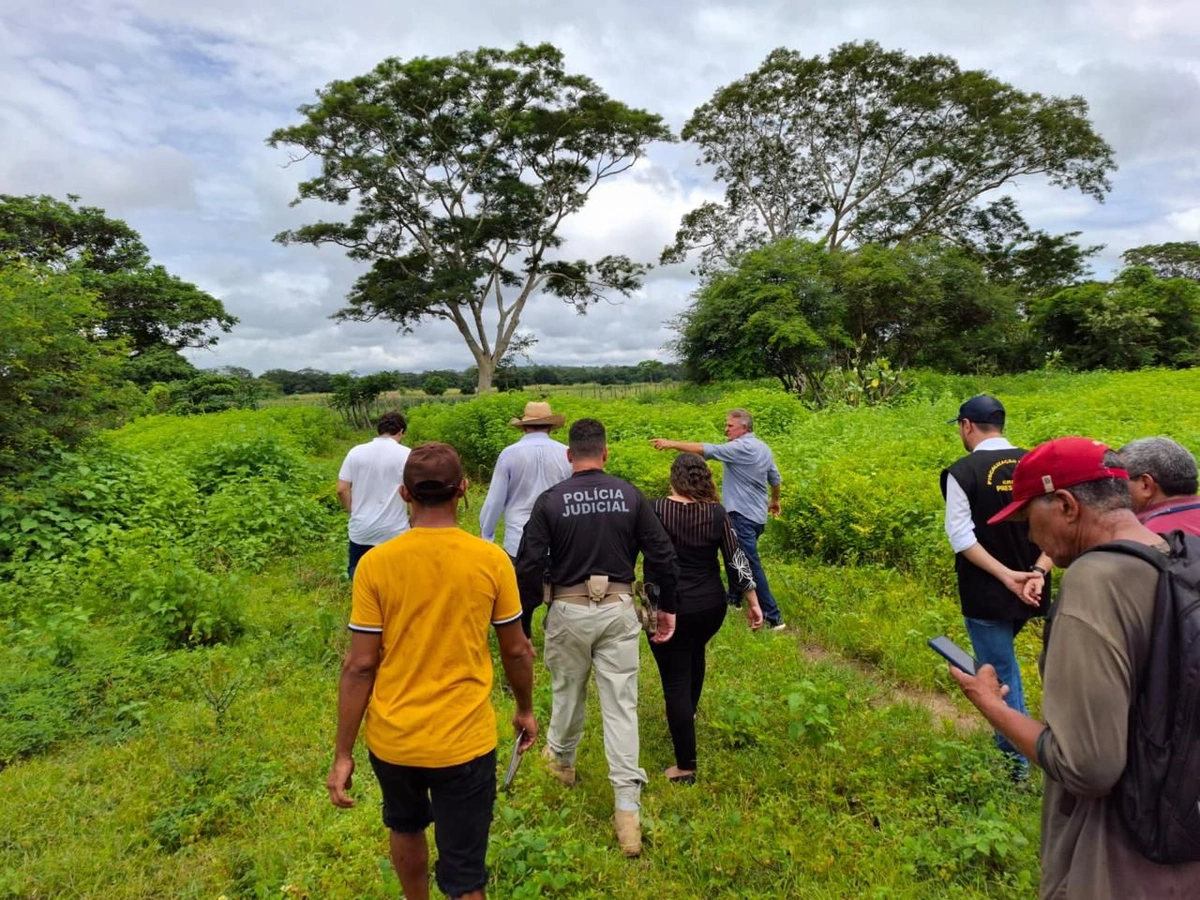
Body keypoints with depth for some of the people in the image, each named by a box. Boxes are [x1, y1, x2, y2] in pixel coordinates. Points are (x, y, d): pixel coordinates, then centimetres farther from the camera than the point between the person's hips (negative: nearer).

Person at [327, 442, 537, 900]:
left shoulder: (375, 563, -13)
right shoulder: (491, 560, -12)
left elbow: (360, 665, -10)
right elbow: (516, 651, -2)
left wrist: (343, 754, 1)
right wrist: (525, 710, 15)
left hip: (391, 739, 2)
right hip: (464, 741, -2)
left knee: (406, 827, 31)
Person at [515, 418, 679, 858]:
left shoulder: (550, 501, -9)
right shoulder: (630, 495, -4)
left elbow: (529, 566, -10)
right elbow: (662, 555, -2)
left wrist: (524, 616, 3)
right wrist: (668, 606, 10)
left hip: (569, 610, -1)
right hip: (619, 609, 1)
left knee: (567, 690, 21)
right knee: (621, 703, 6)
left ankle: (561, 760, 48)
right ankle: (628, 811, 8)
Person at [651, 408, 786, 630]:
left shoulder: (741, 448, -15)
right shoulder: (764, 449, 12)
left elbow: (706, 450, -21)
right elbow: (775, 479, 20)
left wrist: (672, 444, -18)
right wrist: (775, 500, 38)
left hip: (743, 515, -10)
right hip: (758, 515, 10)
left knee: (751, 566, -7)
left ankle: (773, 617, -6)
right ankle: (733, 599, 36)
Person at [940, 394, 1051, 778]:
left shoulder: (963, 471, -14)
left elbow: (962, 537, -19)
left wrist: (1006, 576, -17)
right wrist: (1037, 572, -12)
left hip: (986, 594, -6)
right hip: (1028, 592, 6)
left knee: (999, 672, 7)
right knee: (1002, 661, 26)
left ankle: (1017, 759, 18)